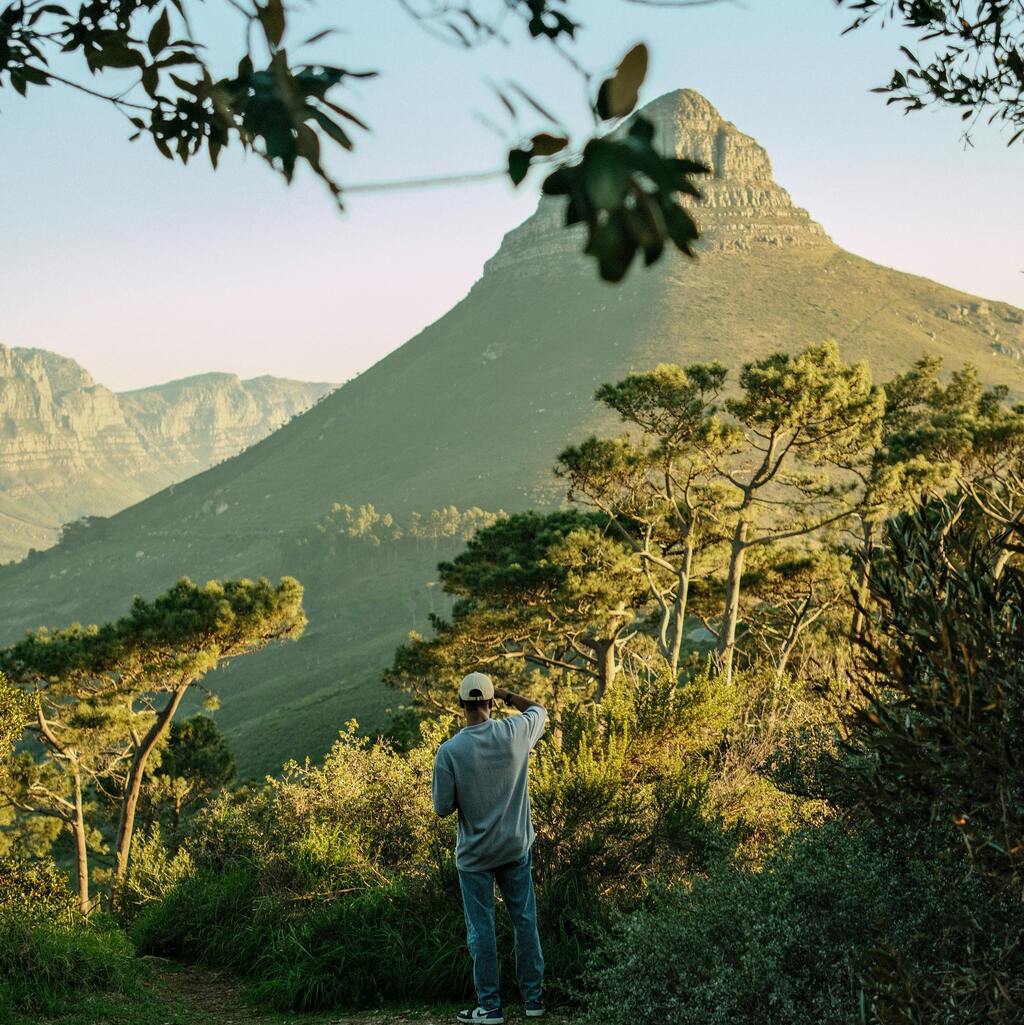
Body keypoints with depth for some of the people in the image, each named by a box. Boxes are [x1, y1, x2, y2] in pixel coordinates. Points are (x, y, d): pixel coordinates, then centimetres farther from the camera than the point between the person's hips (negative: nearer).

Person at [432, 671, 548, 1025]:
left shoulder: (449, 751, -17)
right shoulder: (515, 732, -11)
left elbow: (443, 808, -11)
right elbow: (538, 709, 13)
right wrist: (505, 694, 14)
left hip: (475, 854, -3)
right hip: (516, 848, 3)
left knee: (481, 929, 6)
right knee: (525, 920, 13)